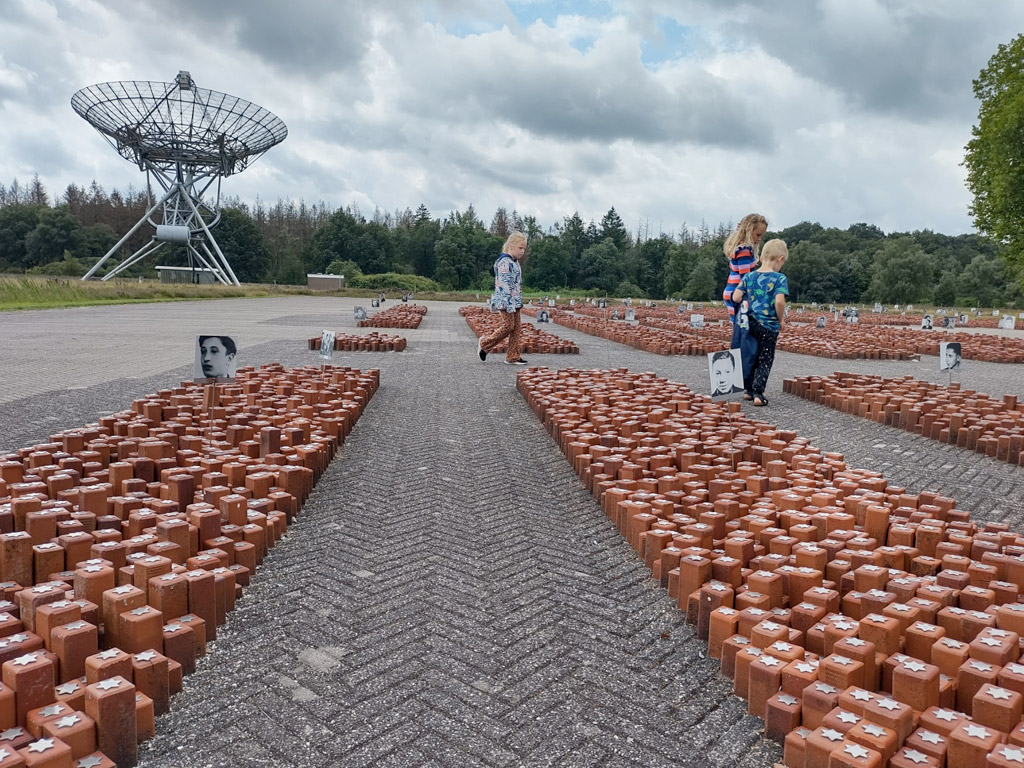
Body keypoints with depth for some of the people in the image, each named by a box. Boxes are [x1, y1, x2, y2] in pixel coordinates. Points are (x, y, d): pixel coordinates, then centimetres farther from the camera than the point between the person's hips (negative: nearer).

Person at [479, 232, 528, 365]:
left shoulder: (515, 262, 15)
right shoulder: (505, 262, -15)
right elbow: (504, 284, -21)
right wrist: (510, 304, -25)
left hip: (515, 301, 9)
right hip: (506, 301, -9)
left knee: (517, 327, 6)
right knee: (508, 326, -8)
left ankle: (513, 357, 9)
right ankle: (484, 344, 10)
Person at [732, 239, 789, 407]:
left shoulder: (748, 276, 2)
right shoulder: (779, 278, -12)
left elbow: (736, 297, -5)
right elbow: (779, 301, -24)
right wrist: (781, 319, -9)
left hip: (751, 323, 4)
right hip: (770, 325, -4)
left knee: (752, 358, 18)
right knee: (765, 360, 5)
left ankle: (749, 389, 23)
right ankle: (758, 393, -3)